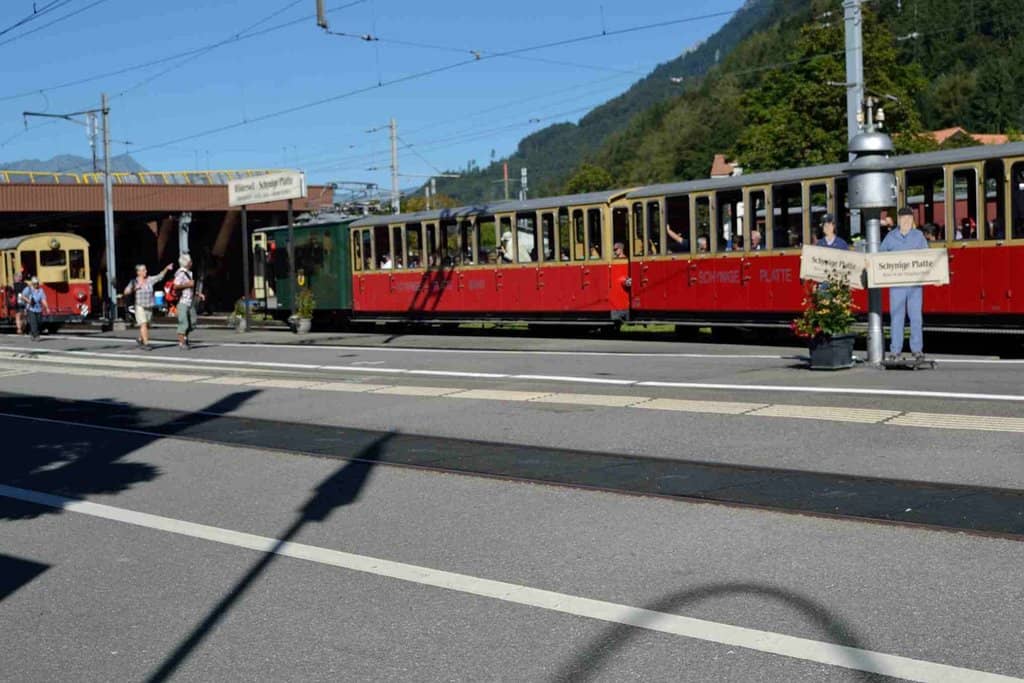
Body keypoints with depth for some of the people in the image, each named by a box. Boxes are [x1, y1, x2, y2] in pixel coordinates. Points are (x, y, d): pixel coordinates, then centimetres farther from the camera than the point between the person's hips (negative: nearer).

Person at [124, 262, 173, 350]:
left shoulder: (150, 280, 3)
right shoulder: (134, 282, -4)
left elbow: (160, 276, 1)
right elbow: (126, 292, -5)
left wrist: (166, 269, -11)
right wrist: (135, 288, -20)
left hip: (149, 307, 4)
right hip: (140, 307, -4)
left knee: (147, 325, 11)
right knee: (143, 325, -13)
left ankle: (140, 339, 34)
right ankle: (146, 343, -14)